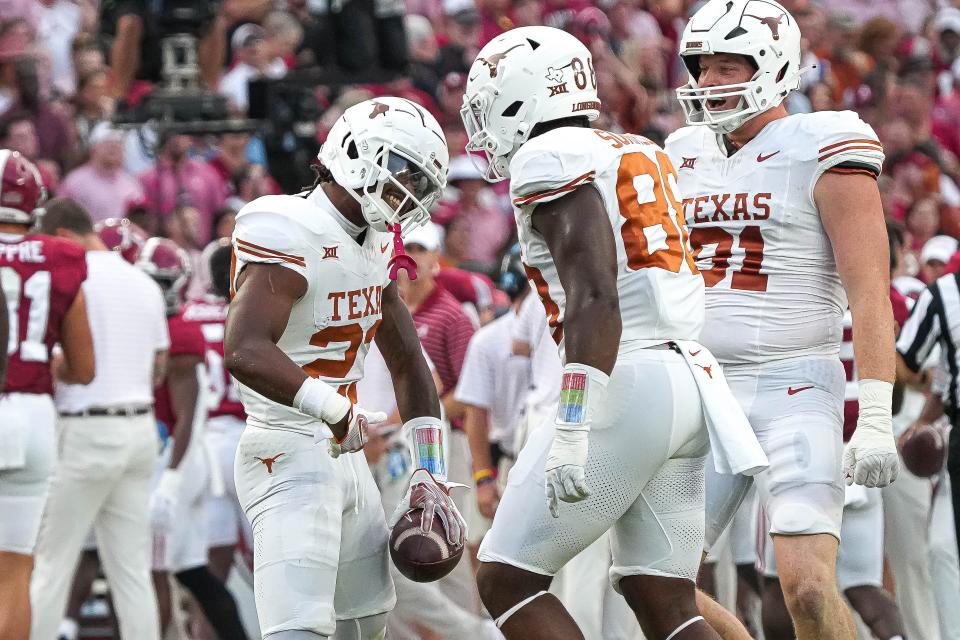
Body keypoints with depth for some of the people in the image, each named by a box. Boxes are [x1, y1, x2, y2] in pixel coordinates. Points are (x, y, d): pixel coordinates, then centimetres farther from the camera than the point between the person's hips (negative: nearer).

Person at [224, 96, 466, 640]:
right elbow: (246, 353, -33)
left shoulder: (375, 246, 11)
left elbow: (408, 365, 19)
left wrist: (431, 475, 14)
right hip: (290, 455, -10)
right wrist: (335, 410, -27)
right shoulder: (291, 236, -18)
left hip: (343, 451, 10)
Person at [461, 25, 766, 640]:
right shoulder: (637, 155, 19)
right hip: (689, 378, 9)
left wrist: (573, 429, -24)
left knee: (507, 580, -1)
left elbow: (594, 295, -19)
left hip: (626, 383, -9)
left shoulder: (552, 161, -8)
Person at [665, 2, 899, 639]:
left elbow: (869, 293, -12)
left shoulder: (819, 154, -7)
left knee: (808, 586, -19)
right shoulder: (687, 157, 13)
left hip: (792, 390, -7)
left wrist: (875, 417, -19)